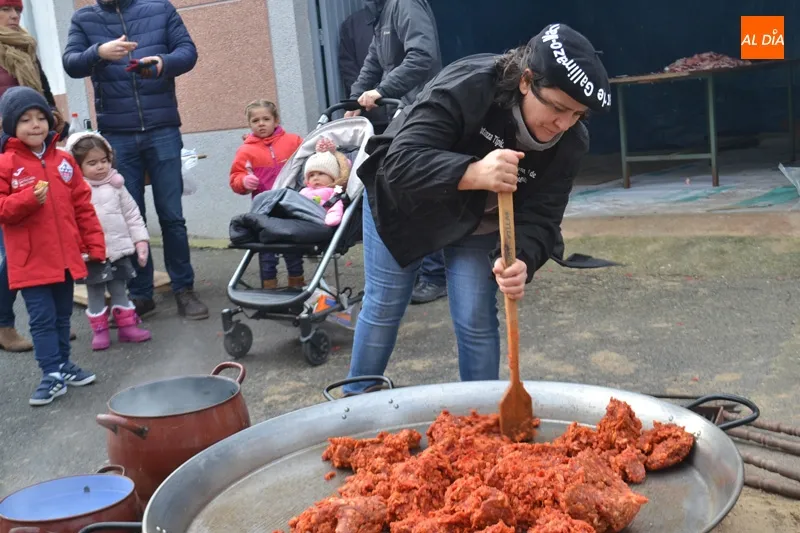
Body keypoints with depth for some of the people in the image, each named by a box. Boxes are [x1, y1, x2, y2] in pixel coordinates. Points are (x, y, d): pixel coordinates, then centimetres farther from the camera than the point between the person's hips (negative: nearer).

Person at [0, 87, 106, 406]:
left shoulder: (64, 160, 6)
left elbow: (82, 206, 8)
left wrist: (94, 245, 6)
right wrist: (29, 199, -26)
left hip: (65, 257, 4)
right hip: (31, 261, -4)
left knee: (62, 316, 17)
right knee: (42, 320, -1)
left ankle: (63, 365, 31)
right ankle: (52, 375, 7)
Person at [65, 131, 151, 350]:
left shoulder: (115, 185, 4)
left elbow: (132, 215, 8)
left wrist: (140, 241, 3)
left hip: (119, 249, 3)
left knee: (120, 290, 13)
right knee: (95, 293, 7)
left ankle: (127, 326, 22)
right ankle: (99, 331, 18)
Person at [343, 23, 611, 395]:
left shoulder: (570, 142, -23)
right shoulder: (465, 86, -37)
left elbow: (540, 219, -25)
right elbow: (400, 162, -43)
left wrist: (520, 261, -48)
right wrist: (473, 173, -60)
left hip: (478, 223, 3)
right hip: (403, 201, -2)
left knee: (477, 322, -3)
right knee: (383, 307, 7)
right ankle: (357, 398, 30)